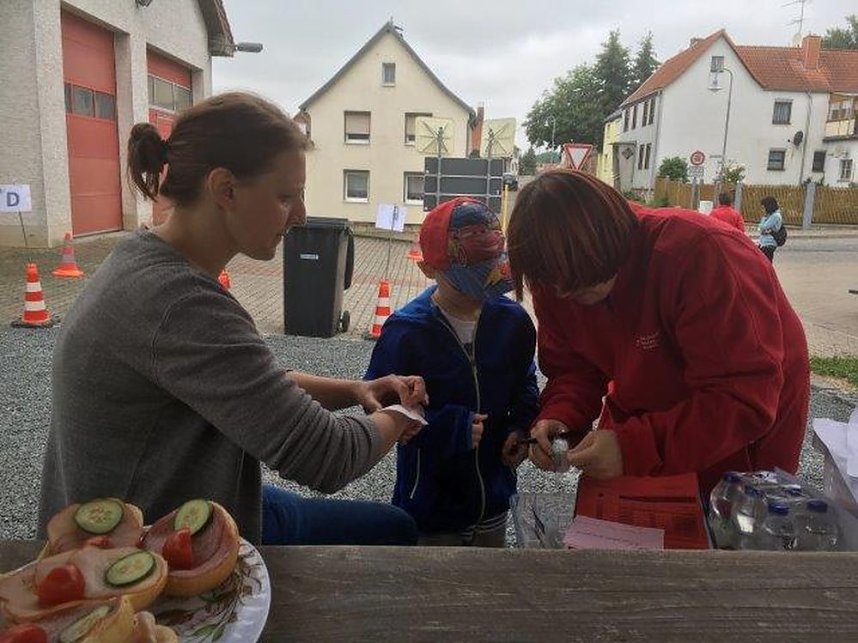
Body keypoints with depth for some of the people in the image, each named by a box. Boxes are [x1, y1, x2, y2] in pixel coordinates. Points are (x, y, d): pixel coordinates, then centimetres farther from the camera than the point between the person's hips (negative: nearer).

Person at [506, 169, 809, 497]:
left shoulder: (701, 255, -36)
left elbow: (746, 400, -37)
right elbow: (572, 369, -7)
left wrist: (633, 448, -46)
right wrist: (558, 417, -29)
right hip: (645, 417, 4)